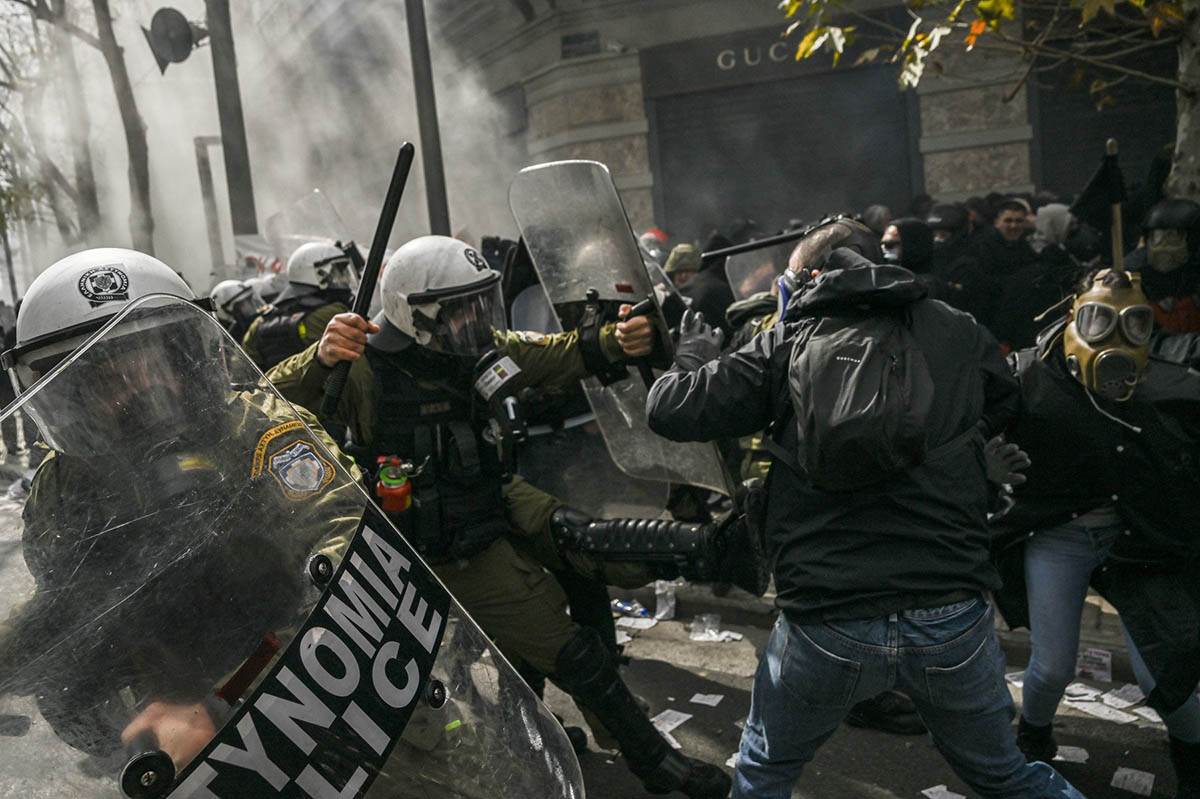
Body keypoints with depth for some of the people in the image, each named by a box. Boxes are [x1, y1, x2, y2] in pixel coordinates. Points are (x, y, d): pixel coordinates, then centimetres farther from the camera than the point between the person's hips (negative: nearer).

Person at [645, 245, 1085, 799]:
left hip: (826, 624, -1)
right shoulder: (959, 333, 4)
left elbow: (668, 410, -2)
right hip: (954, 620, 2)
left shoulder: (788, 343, 0)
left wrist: (692, 357, 19)